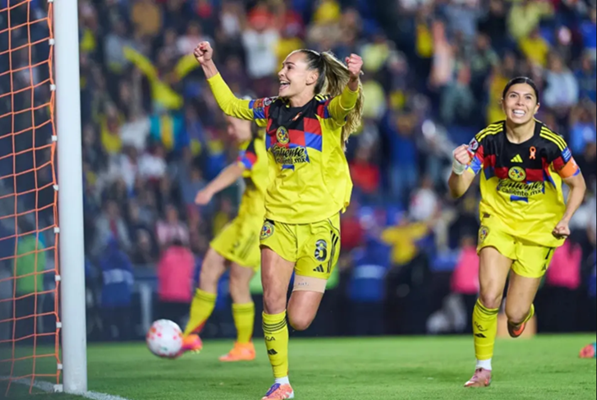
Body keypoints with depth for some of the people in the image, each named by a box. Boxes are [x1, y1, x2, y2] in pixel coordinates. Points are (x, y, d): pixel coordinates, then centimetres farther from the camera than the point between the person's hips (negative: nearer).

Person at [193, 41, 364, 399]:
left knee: (299, 320, -3)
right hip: (278, 219, 4)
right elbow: (230, 104, 22)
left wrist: (353, 81, -55)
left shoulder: (327, 111, -10)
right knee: (272, 301, -9)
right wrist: (209, 66, 14)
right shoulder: (272, 110, 7)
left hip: (319, 223, -4)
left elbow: (346, 103, -33)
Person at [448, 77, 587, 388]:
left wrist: (565, 220, -19)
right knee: (489, 296, -20)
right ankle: (483, 368, -1)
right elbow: (457, 191, -16)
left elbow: (578, 184, -3)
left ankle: (524, 313, 40)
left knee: (515, 314, -1)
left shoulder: (549, 144, -19)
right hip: (498, 220, 1)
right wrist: (459, 170, -39)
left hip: (539, 229, -1)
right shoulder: (488, 139, -16)